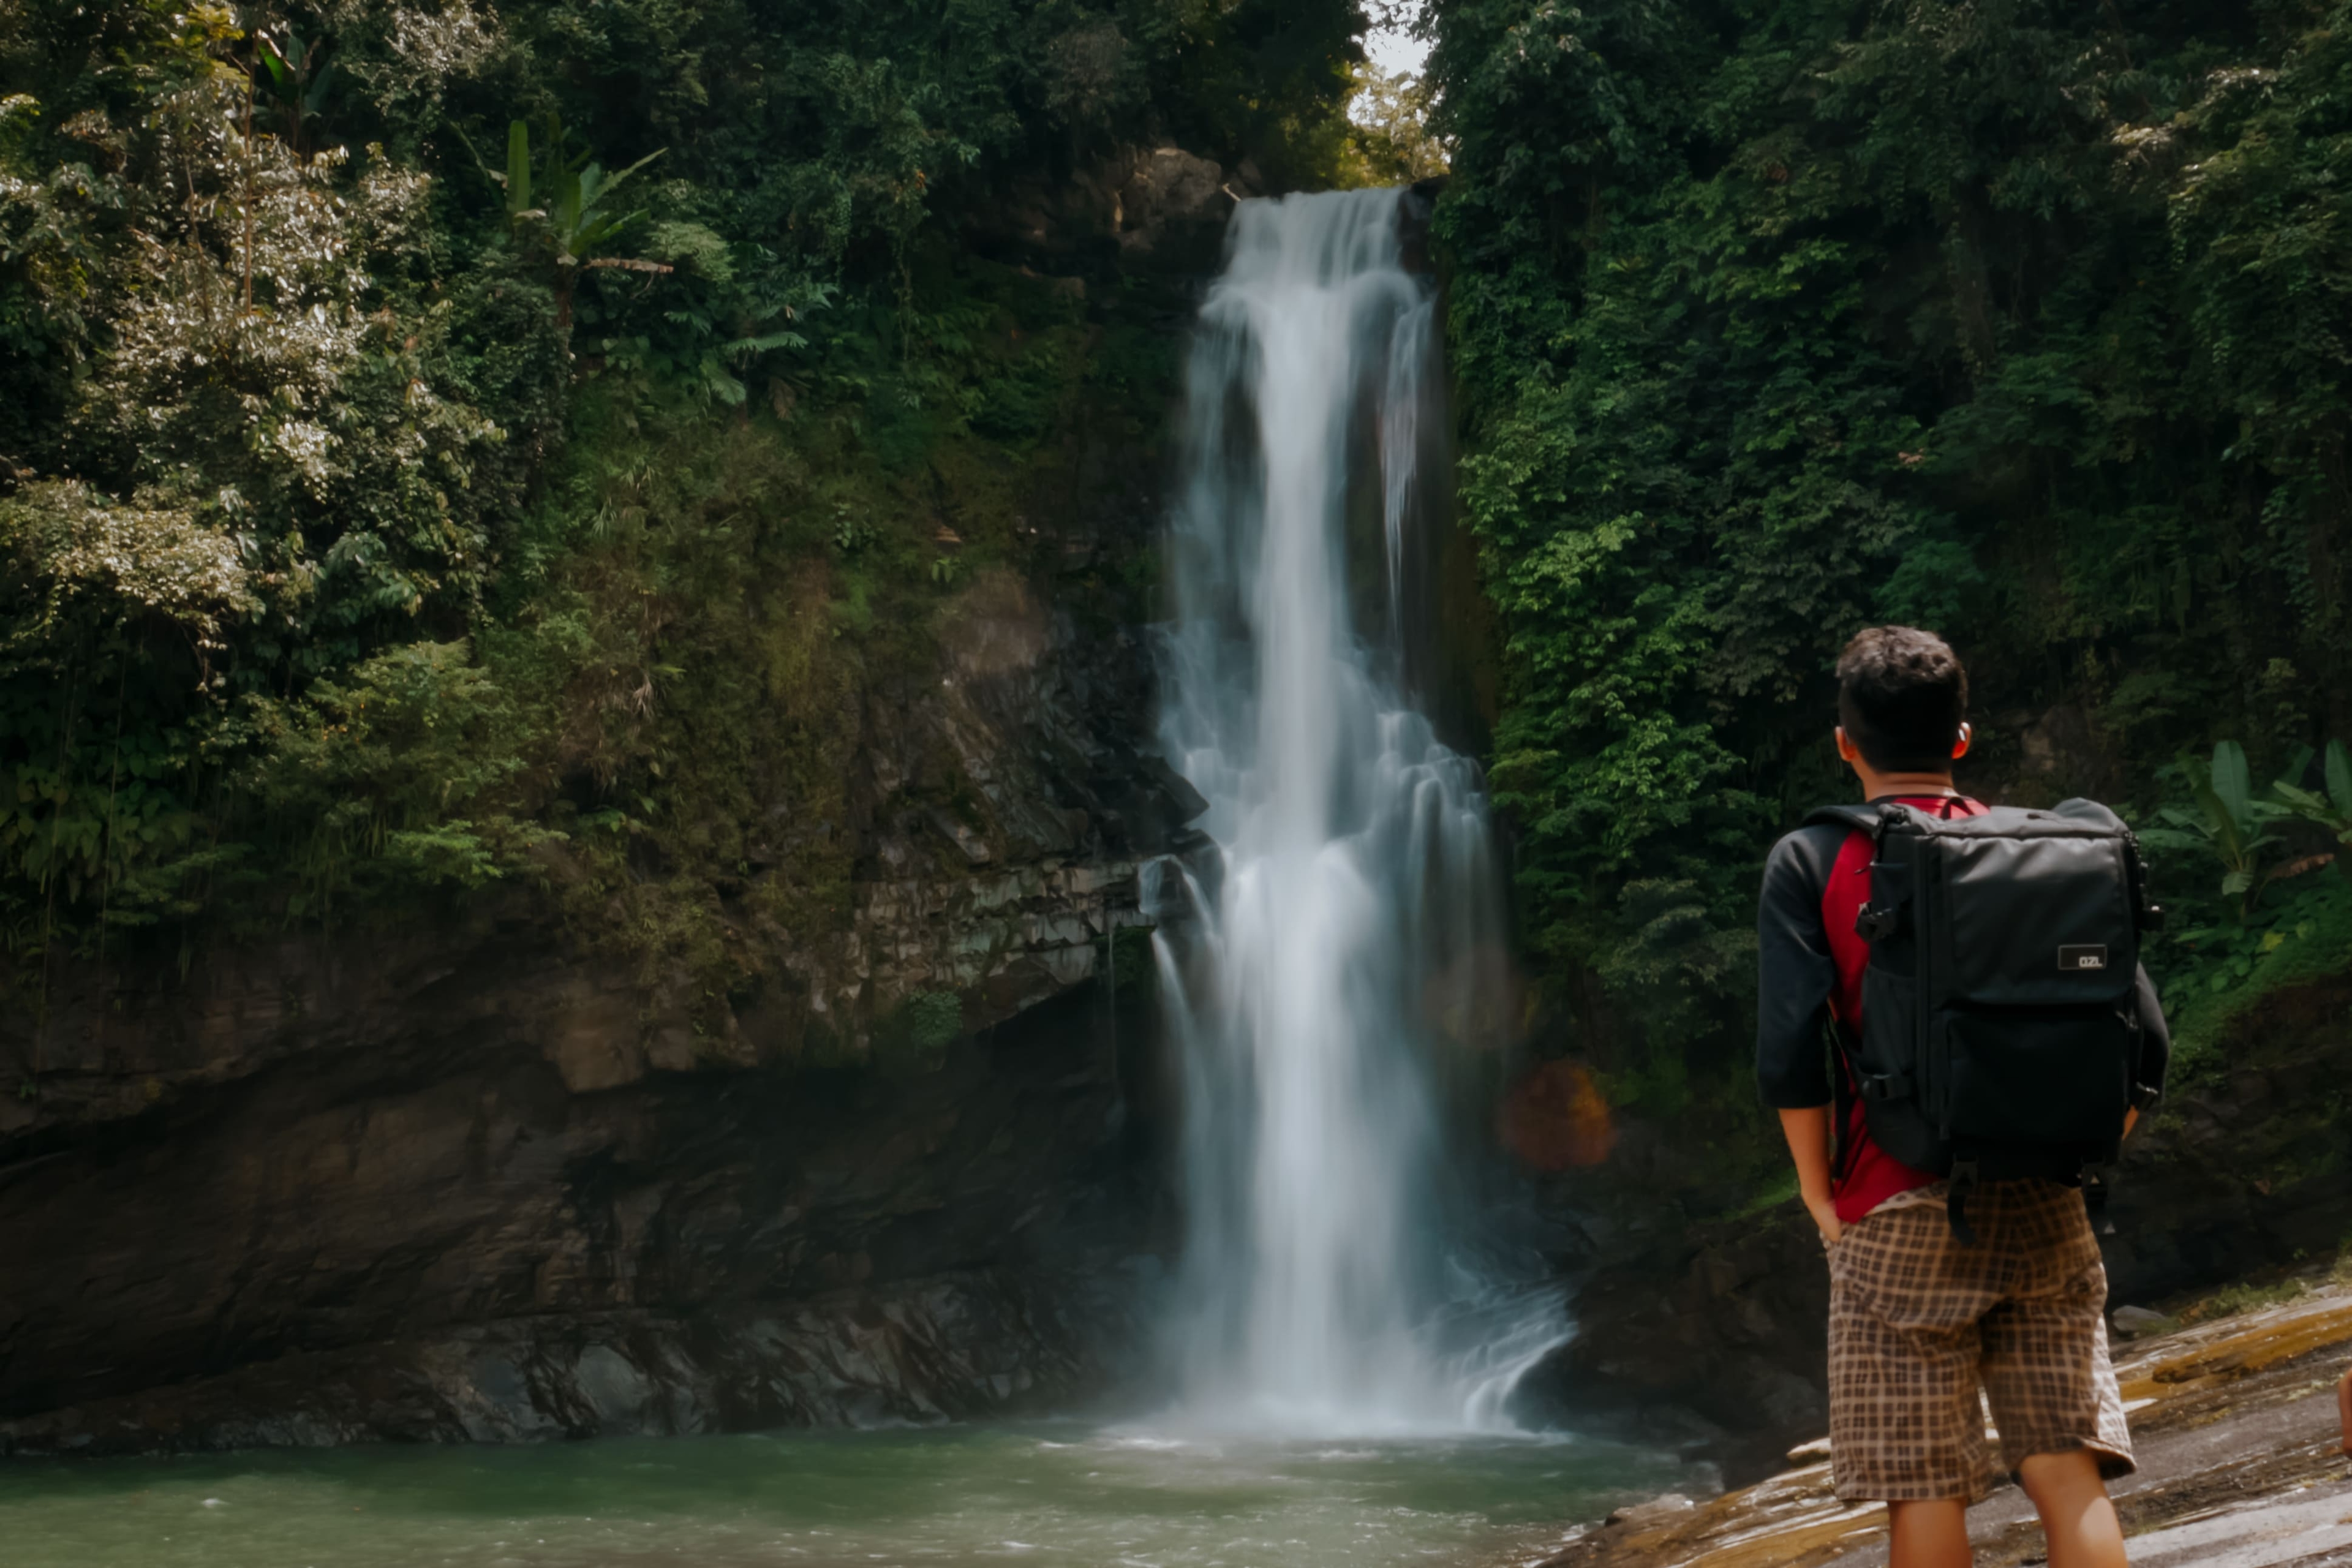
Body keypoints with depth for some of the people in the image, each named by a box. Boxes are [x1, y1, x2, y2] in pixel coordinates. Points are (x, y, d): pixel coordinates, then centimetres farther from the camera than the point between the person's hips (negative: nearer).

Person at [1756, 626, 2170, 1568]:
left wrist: (1820, 1194, 1)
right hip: (2044, 1213, 3)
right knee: (2069, 1476, 3)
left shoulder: (1812, 862, 0)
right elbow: (2144, 1039, 4)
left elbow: (1790, 1050, -11)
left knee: (1924, 1491, 2)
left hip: (1901, 1211, -3)